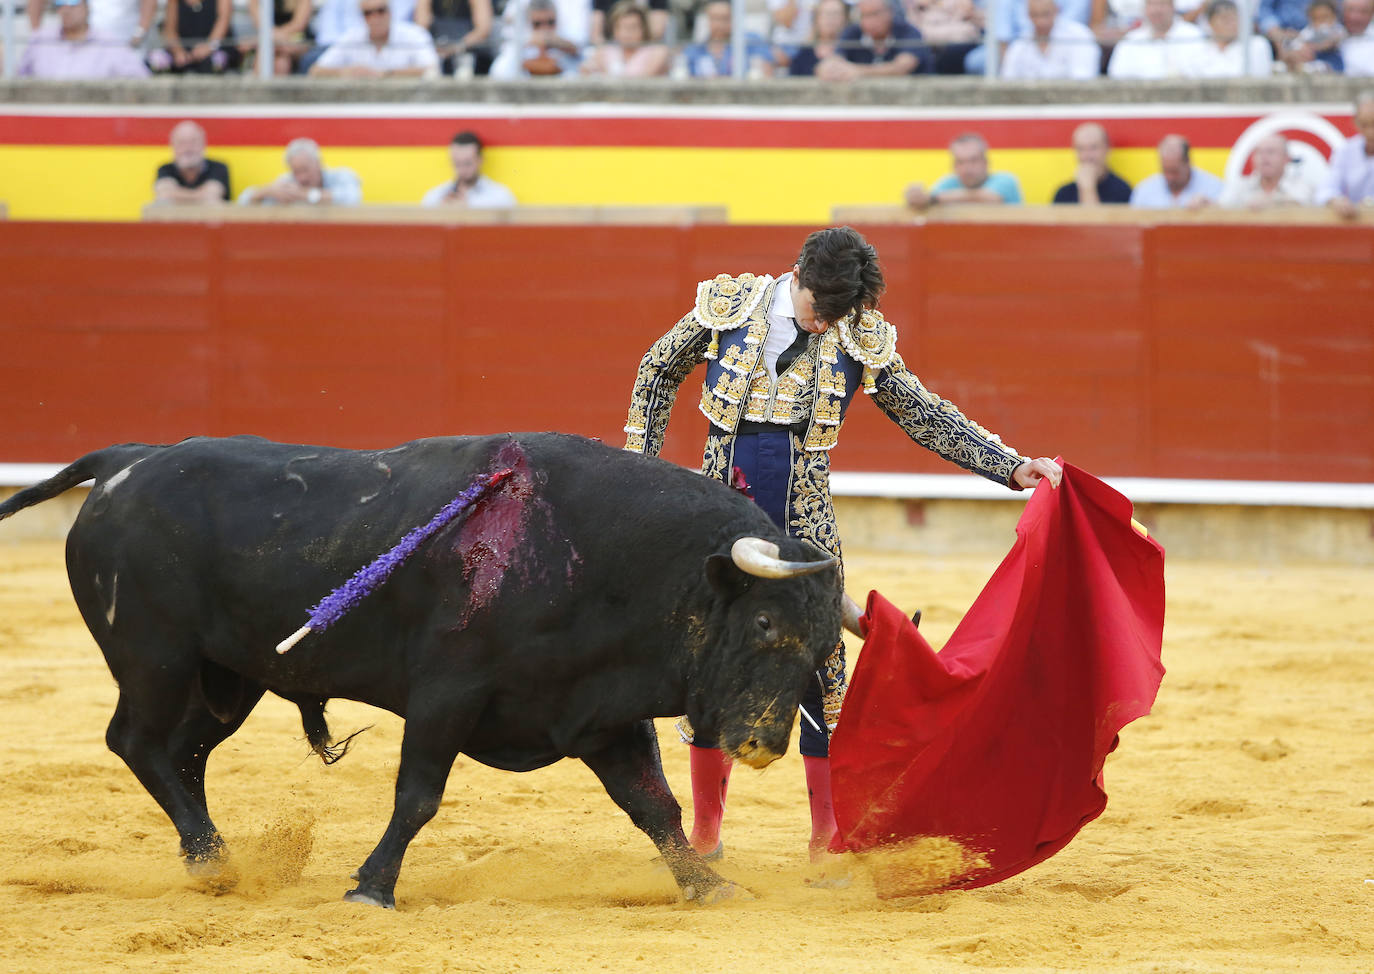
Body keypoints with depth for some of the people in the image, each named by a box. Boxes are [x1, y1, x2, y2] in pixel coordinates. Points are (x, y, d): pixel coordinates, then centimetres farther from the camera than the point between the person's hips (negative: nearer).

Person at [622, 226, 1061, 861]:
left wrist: (1013, 467, -2)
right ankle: (704, 836, 17)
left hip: (802, 525, 0)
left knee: (820, 676, -5)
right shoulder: (728, 307, -3)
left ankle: (827, 844, 2)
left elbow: (928, 418, 6)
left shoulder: (862, 339, -2)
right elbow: (659, 371, 13)